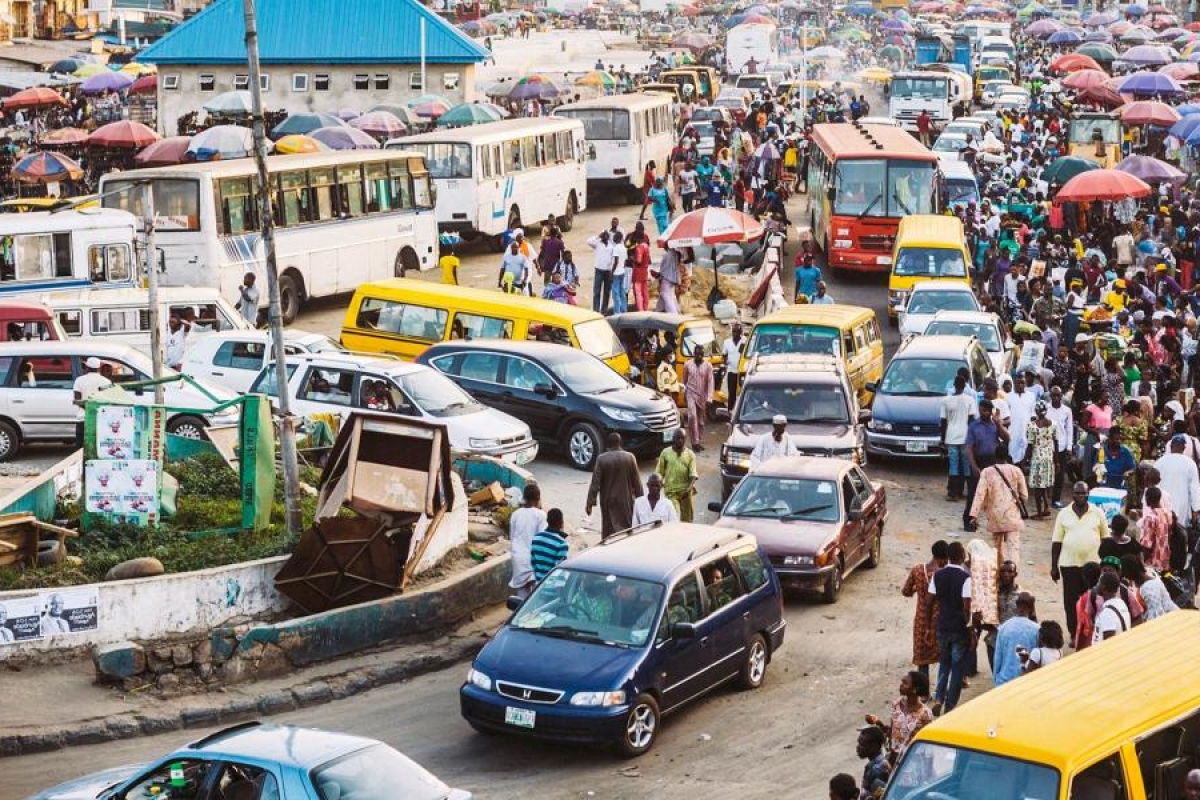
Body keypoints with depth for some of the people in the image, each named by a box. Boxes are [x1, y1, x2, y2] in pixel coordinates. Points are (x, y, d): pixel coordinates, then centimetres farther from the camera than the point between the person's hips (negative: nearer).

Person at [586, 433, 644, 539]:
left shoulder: (601, 459, -10)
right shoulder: (630, 457, -7)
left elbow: (595, 482, -9)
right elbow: (636, 481, -2)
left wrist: (590, 502, -5)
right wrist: (639, 498, 8)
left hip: (608, 500, 0)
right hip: (625, 500, 0)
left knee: (608, 529, 11)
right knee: (626, 527, 11)